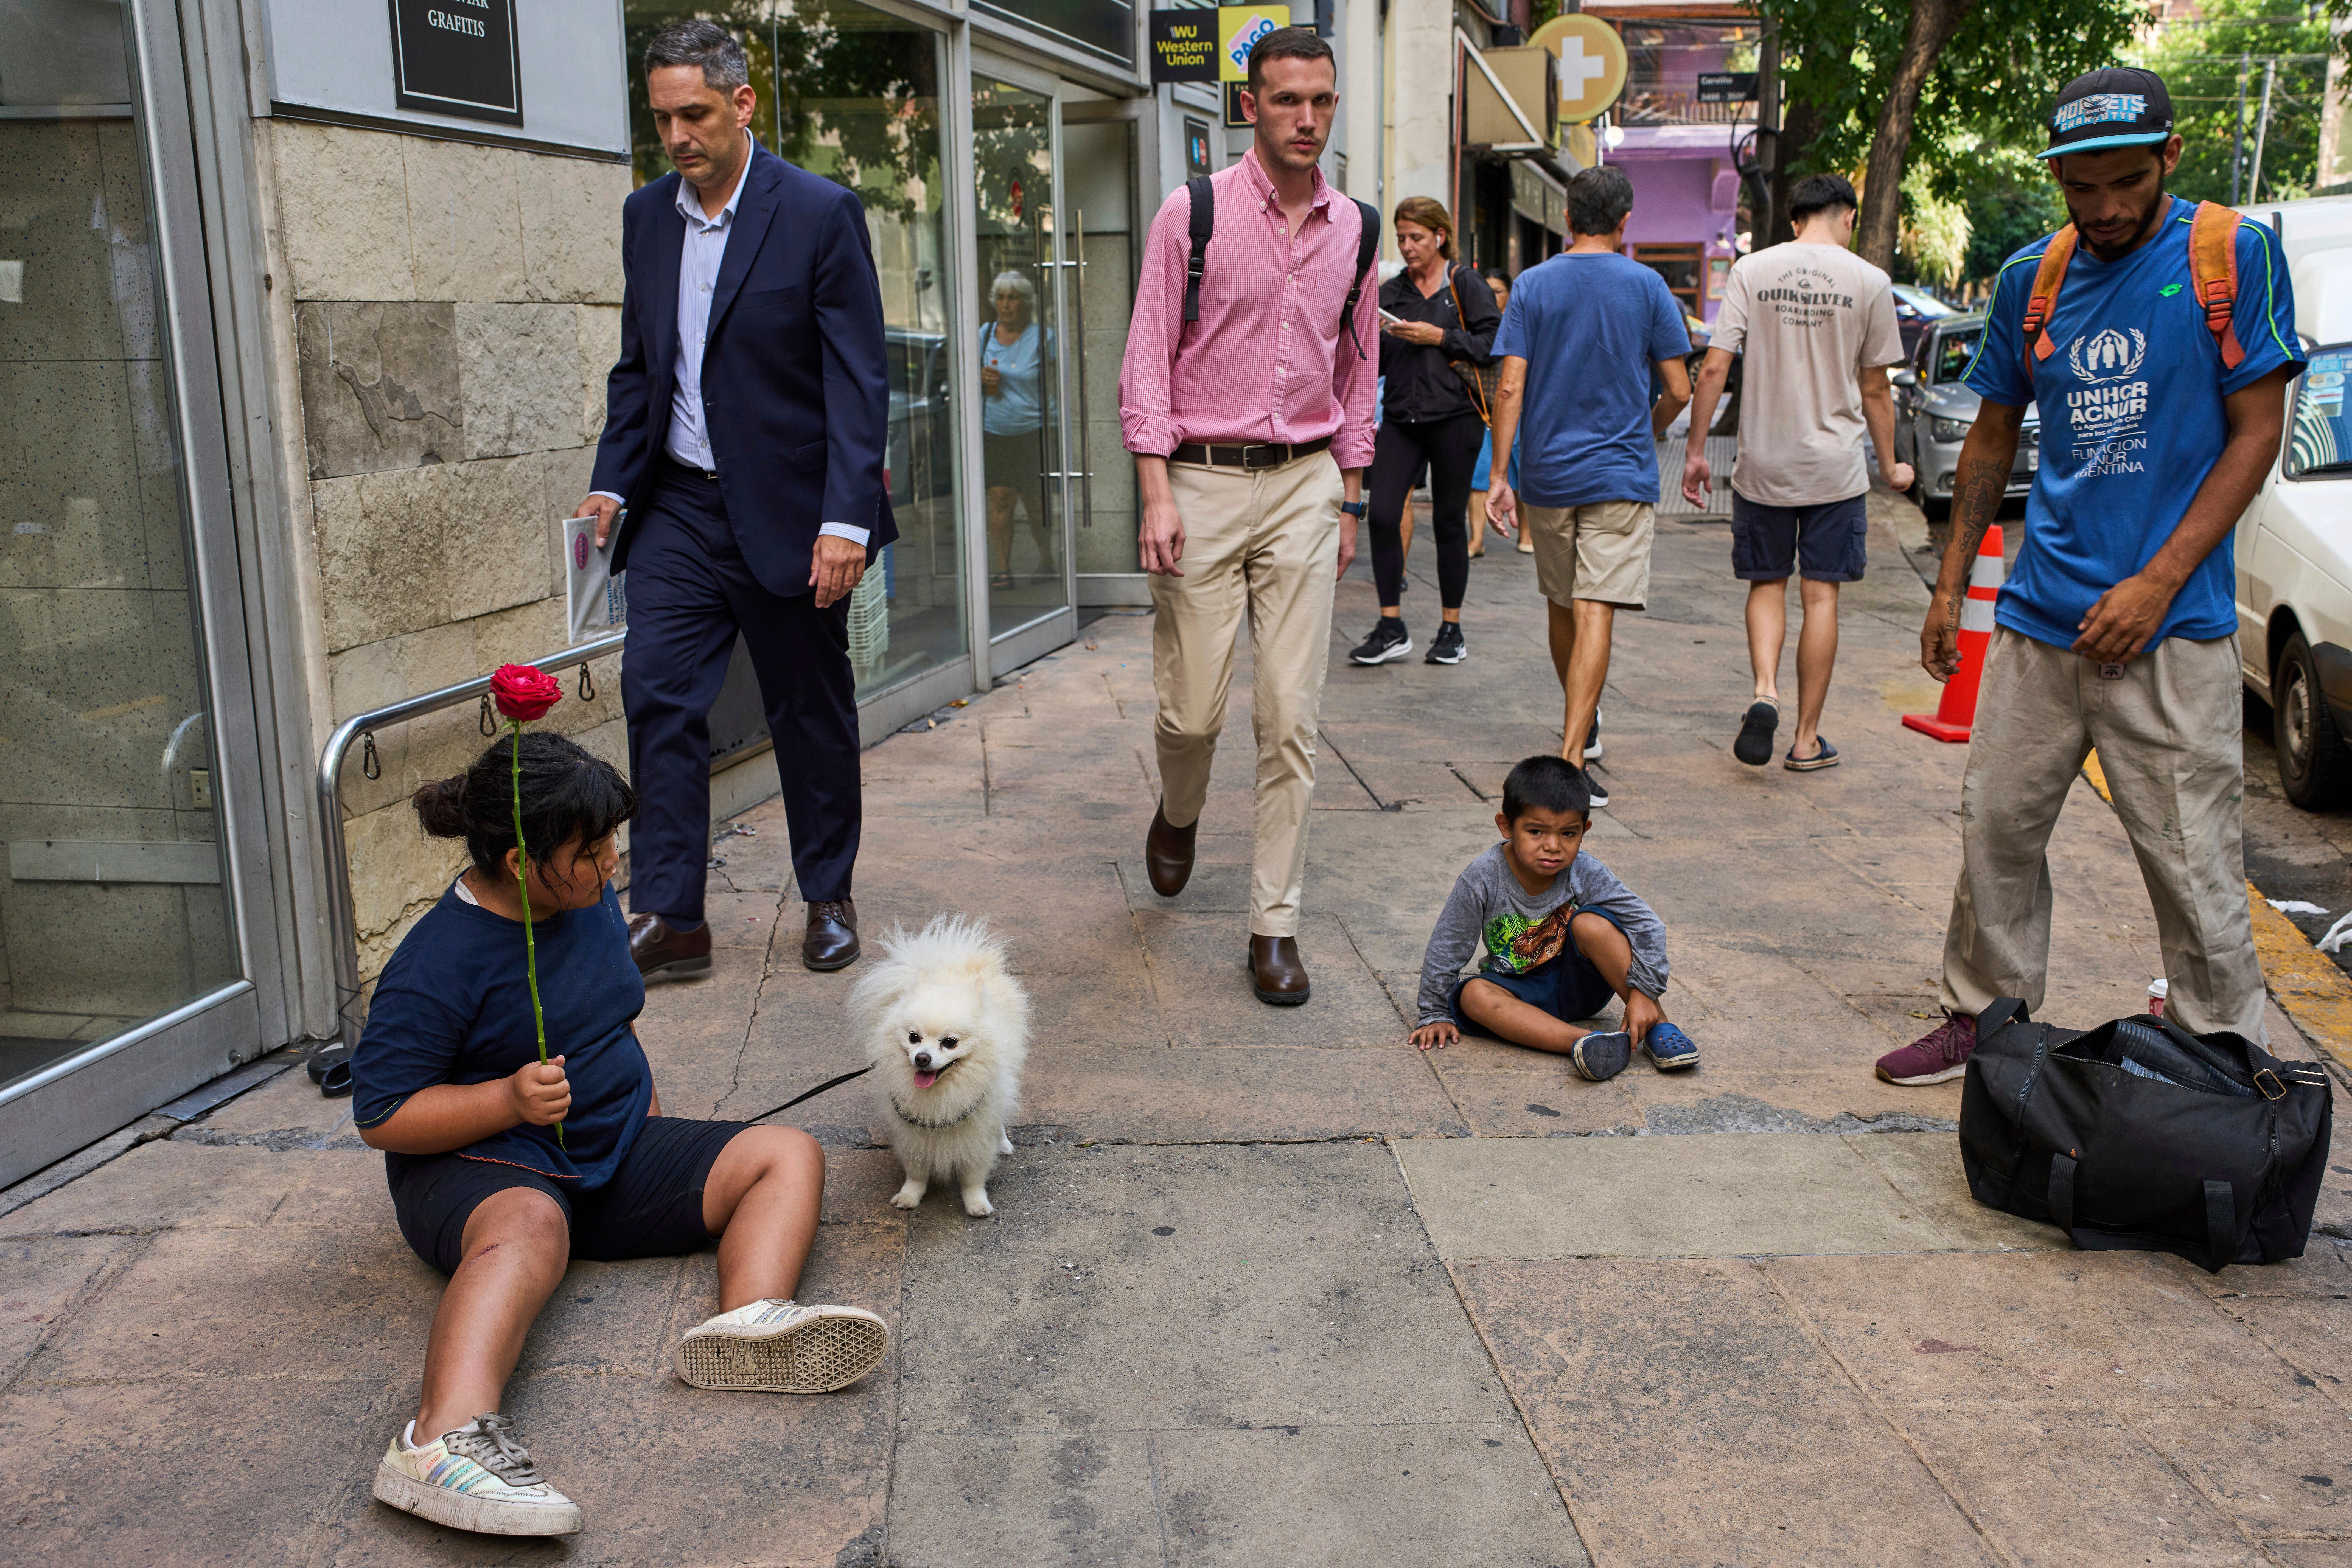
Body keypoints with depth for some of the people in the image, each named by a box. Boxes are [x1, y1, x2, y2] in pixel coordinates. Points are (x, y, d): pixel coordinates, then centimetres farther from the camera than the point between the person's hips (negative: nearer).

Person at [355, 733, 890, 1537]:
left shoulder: (593, 901, 6)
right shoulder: (438, 964, -17)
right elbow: (381, 1117, -16)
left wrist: (648, 1116, 15)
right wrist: (510, 1100, -27)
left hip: (611, 1155, 7)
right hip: (482, 1166, -7)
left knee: (789, 1155, -10)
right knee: (530, 1226, -43)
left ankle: (750, 1318, -40)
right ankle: (447, 1437, -64)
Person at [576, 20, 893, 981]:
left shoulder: (821, 214, -8)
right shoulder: (645, 217, 8)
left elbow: (858, 380, -12)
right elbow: (636, 368, 15)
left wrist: (847, 517, -19)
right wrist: (612, 483, 3)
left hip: (785, 510, -4)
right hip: (677, 505, 5)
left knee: (812, 714, 8)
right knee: (657, 695, -3)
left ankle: (829, 899, 25)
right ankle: (668, 919, 4)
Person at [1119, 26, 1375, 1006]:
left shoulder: (1354, 229, 9)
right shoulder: (1194, 215, -3)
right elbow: (1147, 362, -3)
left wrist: (1349, 500, 14)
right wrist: (1156, 494, -11)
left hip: (1305, 485, 3)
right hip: (1203, 482, -2)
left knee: (1291, 716, 0)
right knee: (1193, 709, 2)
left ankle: (1275, 924, 9)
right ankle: (1179, 814, 38)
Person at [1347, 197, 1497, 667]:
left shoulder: (1466, 285, 3)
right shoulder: (1390, 292, 14)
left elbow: (1493, 344, -7)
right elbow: (1375, 363, 14)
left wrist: (1438, 337, -13)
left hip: (1454, 417, -3)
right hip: (1401, 417, 3)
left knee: (1449, 522, 3)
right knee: (1382, 516, -10)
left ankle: (1451, 629, 16)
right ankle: (1392, 628, 1)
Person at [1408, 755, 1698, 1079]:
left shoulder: (1585, 874, -19)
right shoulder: (1483, 879, -20)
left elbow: (1649, 927, -16)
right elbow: (1445, 949, -11)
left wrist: (1643, 993, -24)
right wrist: (1437, 1015, -5)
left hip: (1581, 981, -1)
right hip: (1519, 989, 1)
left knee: (1591, 923, -29)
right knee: (1473, 995, -31)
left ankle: (1657, 1026, -20)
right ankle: (1586, 1042, -40)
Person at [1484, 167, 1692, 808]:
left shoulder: (1533, 285, 1)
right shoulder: (1646, 286, -2)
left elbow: (1510, 388, -7)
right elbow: (1678, 390, -1)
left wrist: (1498, 474, -4)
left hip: (1547, 473, 2)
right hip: (1621, 475, -2)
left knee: (1563, 607, 18)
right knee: (1595, 614, -9)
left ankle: (1578, 720, 37)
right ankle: (1571, 757, -17)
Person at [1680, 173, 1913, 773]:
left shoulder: (1750, 270, -1)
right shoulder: (1870, 282, -1)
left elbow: (1714, 368, -6)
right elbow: (1875, 391, 3)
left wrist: (1696, 452, 2)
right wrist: (1890, 466, 16)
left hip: (1763, 464, 1)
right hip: (1835, 465, -1)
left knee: (1767, 584, 15)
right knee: (1821, 595, 6)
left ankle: (1765, 690, -10)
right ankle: (1807, 738, 11)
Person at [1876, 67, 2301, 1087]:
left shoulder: (2235, 254, -4)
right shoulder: (2030, 278, 8)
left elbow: (2256, 435, -6)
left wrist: (2157, 583, -14)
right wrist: (1951, 584, 13)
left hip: (2171, 629, -4)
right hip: (2038, 619, 5)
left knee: (2193, 867, -2)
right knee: (1996, 831, 10)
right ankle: (1985, 1018, 26)